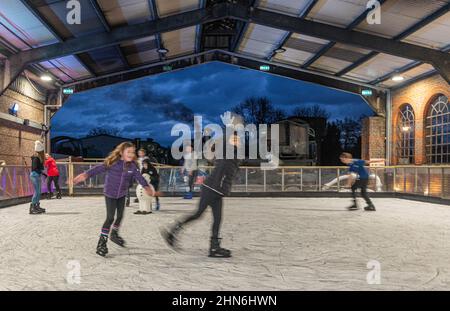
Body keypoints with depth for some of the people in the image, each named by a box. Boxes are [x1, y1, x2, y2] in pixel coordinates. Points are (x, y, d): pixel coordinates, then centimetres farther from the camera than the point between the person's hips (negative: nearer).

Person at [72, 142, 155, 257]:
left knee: (120, 216, 16)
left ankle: (114, 235, 41)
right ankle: (102, 242, 5)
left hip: (122, 194, 5)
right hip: (110, 194, -5)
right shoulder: (113, 162, -20)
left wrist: (146, 186, -8)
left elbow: (139, 176, -1)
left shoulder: (133, 165, -8)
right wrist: (86, 174, -38)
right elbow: (99, 169, -26)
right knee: (110, 218, -7)